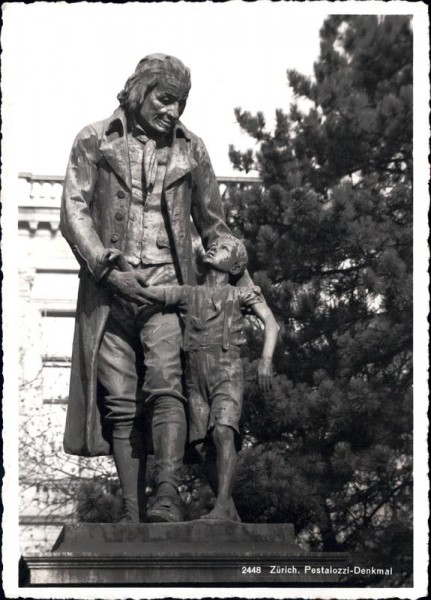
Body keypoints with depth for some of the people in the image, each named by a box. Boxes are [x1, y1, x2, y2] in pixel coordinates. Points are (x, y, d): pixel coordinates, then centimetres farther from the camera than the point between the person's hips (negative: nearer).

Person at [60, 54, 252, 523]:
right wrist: (107, 267, -13)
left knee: (166, 385, -20)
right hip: (110, 289, 0)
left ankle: (167, 498, -26)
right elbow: (74, 212, -1)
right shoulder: (94, 141, 7)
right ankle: (133, 513, 0)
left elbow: (212, 223, 21)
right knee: (120, 404, -2)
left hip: (167, 285, 0)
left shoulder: (190, 149, 12)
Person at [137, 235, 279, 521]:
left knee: (223, 433, -24)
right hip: (196, 377, 3)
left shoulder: (241, 294, 14)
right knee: (204, 445, -4)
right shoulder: (188, 294, 21)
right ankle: (231, 515, 4)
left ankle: (222, 506, -30)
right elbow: (143, 290, 16)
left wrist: (266, 360, -14)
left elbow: (271, 323, 2)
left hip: (227, 371, -3)